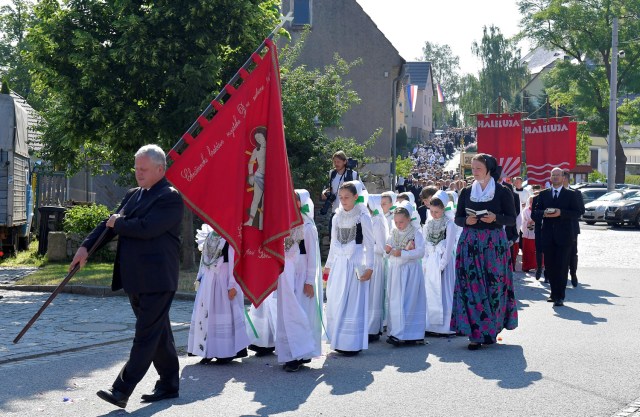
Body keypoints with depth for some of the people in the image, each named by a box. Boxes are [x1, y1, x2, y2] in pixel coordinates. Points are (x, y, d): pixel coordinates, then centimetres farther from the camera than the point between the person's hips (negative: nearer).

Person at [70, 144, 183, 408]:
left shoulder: (170, 198, -12)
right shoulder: (133, 195, 15)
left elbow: (147, 227, -24)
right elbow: (111, 223, 14)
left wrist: (118, 223, -8)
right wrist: (86, 247, 1)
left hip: (157, 280, -9)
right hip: (135, 279, 9)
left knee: (146, 335, -5)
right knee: (158, 332, 15)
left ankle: (121, 391, -7)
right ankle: (169, 384, 25)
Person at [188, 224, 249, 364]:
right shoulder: (210, 231, 14)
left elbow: (234, 259, -14)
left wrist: (232, 285, -18)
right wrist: (200, 278, 15)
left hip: (223, 278, -7)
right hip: (208, 278, 7)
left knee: (224, 313, -3)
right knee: (206, 313, 6)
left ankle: (227, 351, 6)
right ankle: (209, 352, 13)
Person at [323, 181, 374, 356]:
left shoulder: (363, 217, -4)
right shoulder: (337, 218, 10)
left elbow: (369, 244, -5)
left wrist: (369, 267, -10)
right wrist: (328, 265, 16)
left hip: (355, 264, -5)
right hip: (338, 264, 5)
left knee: (352, 302, -5)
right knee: (335, 302, 5)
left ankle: (353, 343, 1)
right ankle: (338, 341, 13)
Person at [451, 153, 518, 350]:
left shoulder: (503, 192, 0)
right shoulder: (466, 192, 9)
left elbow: (512, 219, 0)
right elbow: (458, 218, 11)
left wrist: (495, 218, -17)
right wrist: (467, 221, -10)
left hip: (494, 244, -2)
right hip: (470, 243, 2)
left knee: (494, 286, -3)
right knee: (471, 286, -3)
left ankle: (491, 330, 11)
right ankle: (475, 333, 0)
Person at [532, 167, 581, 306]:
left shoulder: (571, 194, 4)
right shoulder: (544, 194, 12)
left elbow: (576, 213, -3)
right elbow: (535, 212, 9)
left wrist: (561, 213, -17)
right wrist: (544, 213, -12)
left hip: (564, 236, -3)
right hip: (548, 236, 3)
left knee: (562, 267, -5)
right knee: (549, 266, 7)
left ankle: (560, 297, -1)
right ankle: (554, 293, 21)